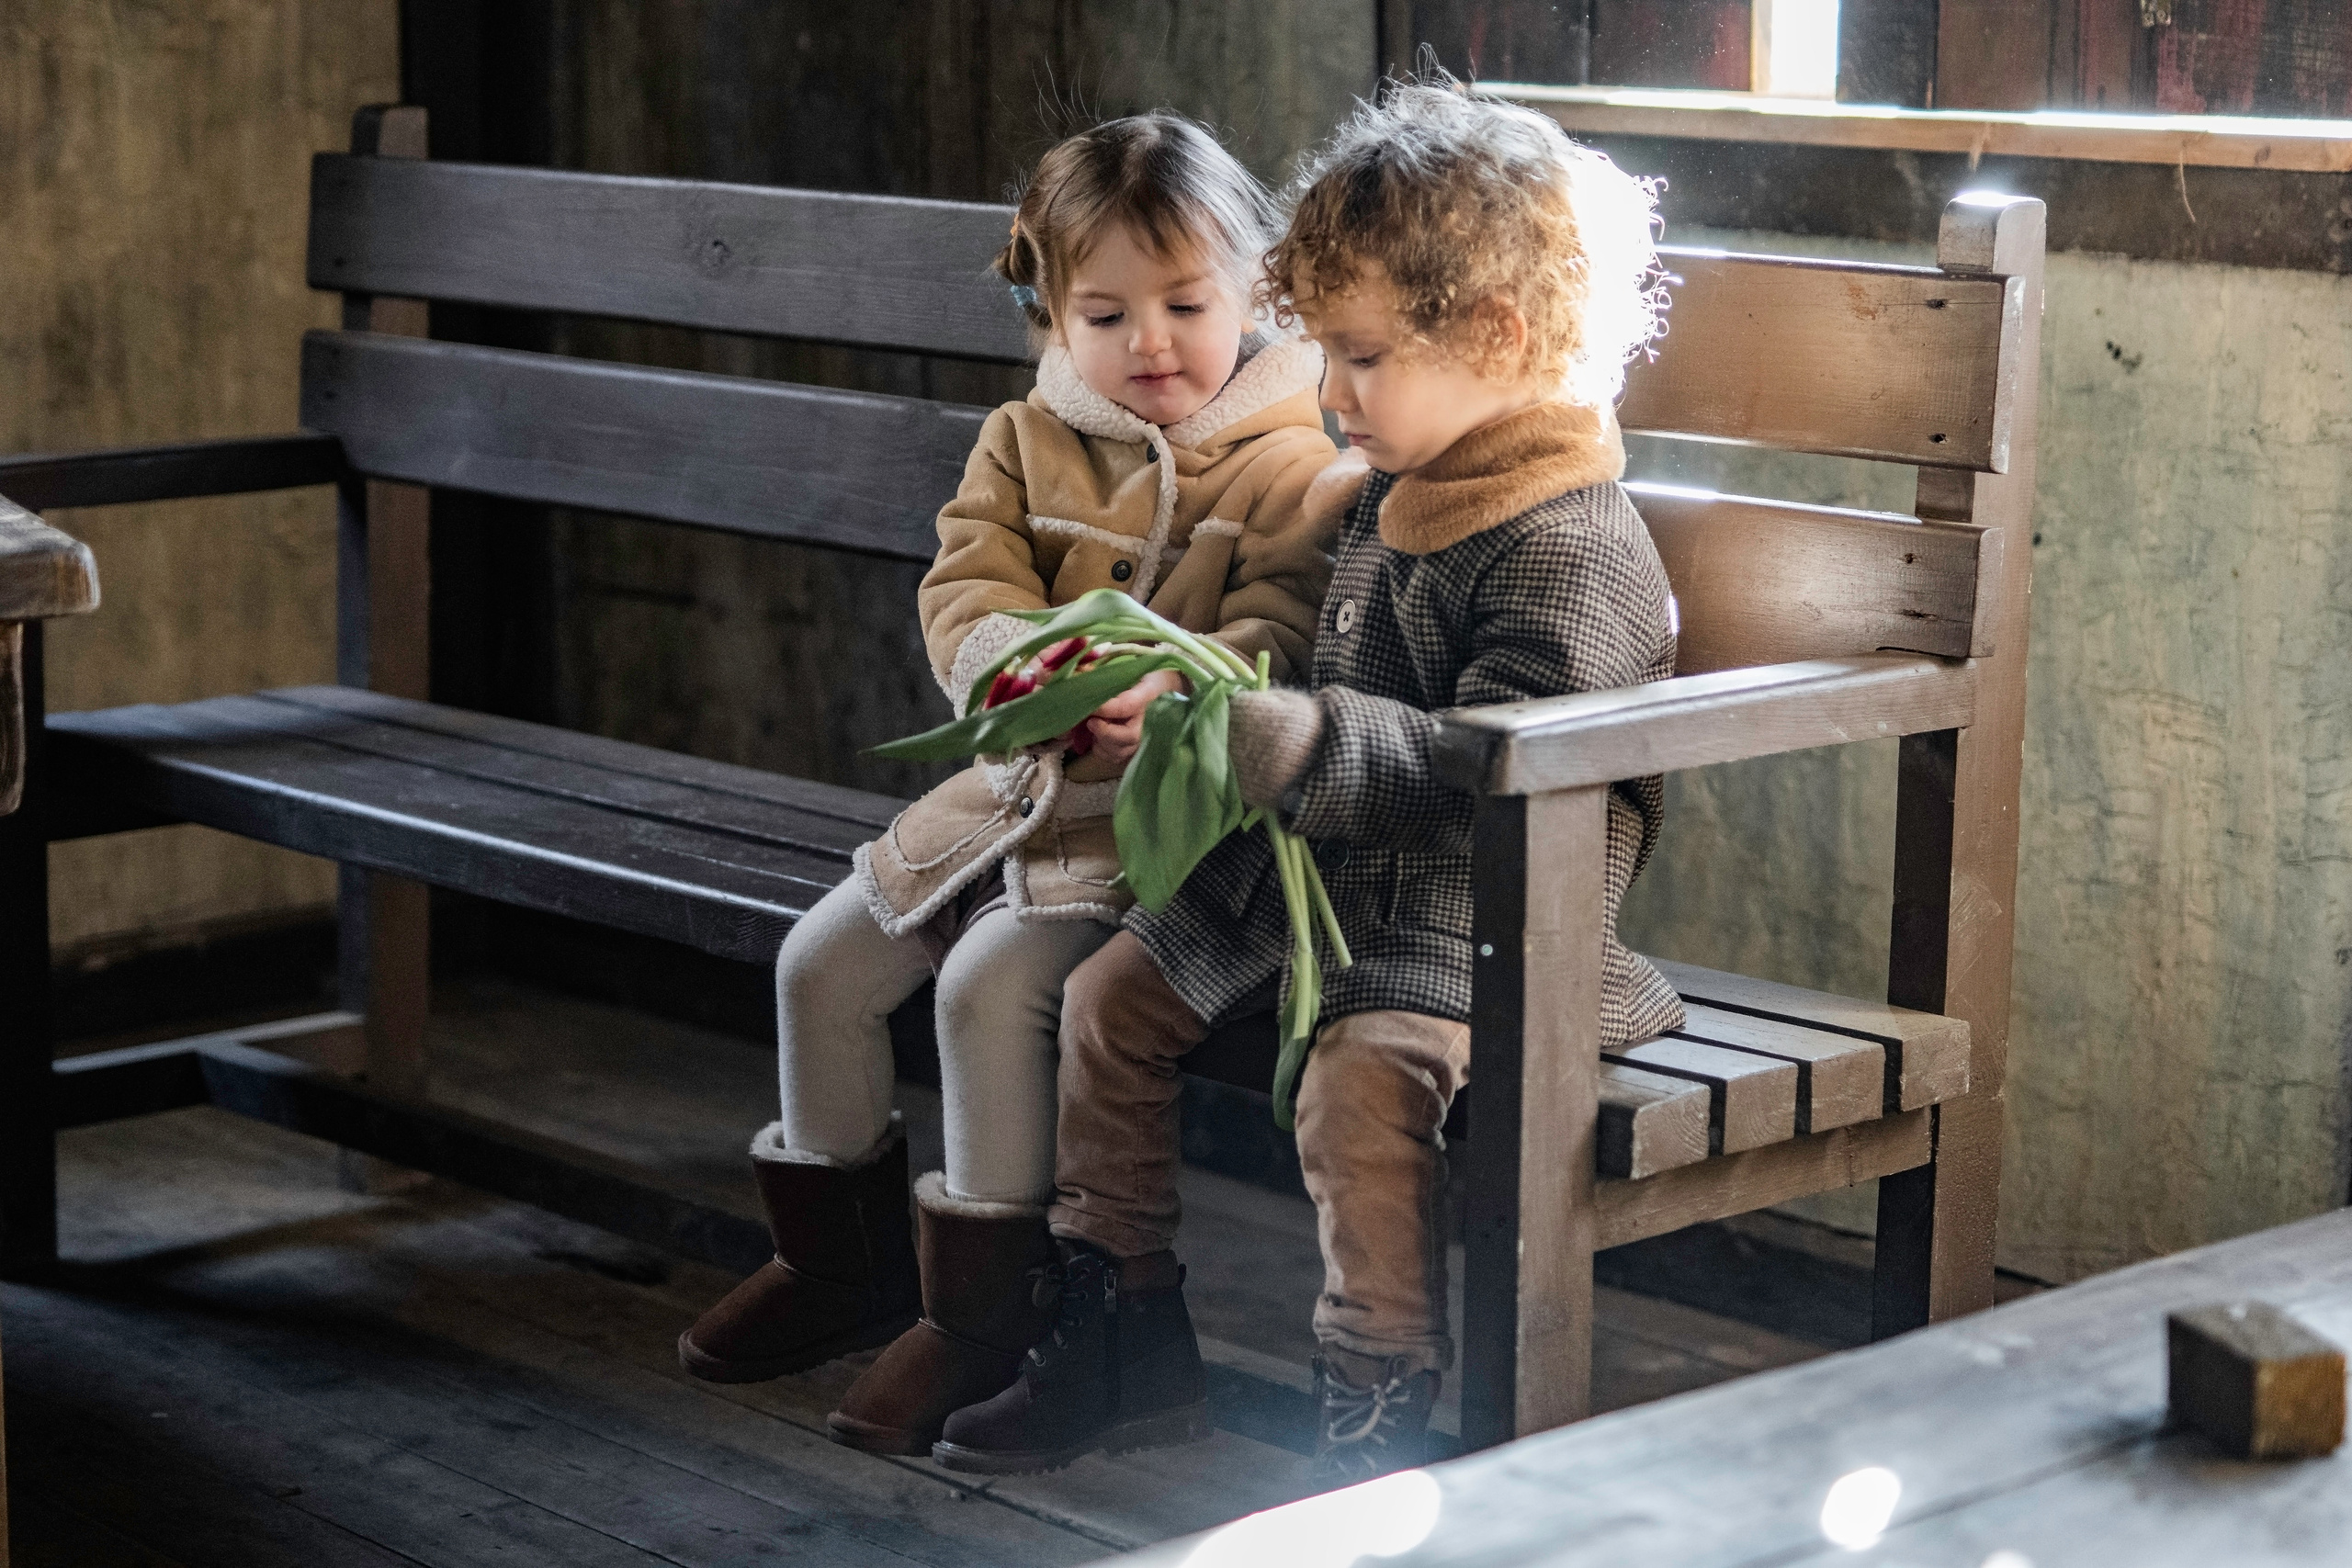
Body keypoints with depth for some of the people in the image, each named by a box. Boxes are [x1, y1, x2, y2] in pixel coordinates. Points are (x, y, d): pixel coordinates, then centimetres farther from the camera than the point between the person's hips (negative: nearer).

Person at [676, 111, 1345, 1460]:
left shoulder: (1290, 465, -6)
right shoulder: (1024, 445, 9)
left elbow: (1281, 633, -17)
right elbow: (966, 587, -3)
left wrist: (1171, 703, -37)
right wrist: (1023, 677, -26)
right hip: (1016, 783, 7)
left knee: (993, 982, -25)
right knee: (824, 960, 0)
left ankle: (983, 1308, -11)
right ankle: (845, 1259, 19)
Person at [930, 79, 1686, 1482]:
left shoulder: (1576, 548, -19)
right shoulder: (1395, 500, 11)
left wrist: (1240, 730, -33)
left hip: (1473, 919, -10)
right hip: (1323, 876, 10)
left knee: (1361, 1078, -33)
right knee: (1112, 997, 7)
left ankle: (1383, 1413, -19)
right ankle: (1129, 1338, 17)